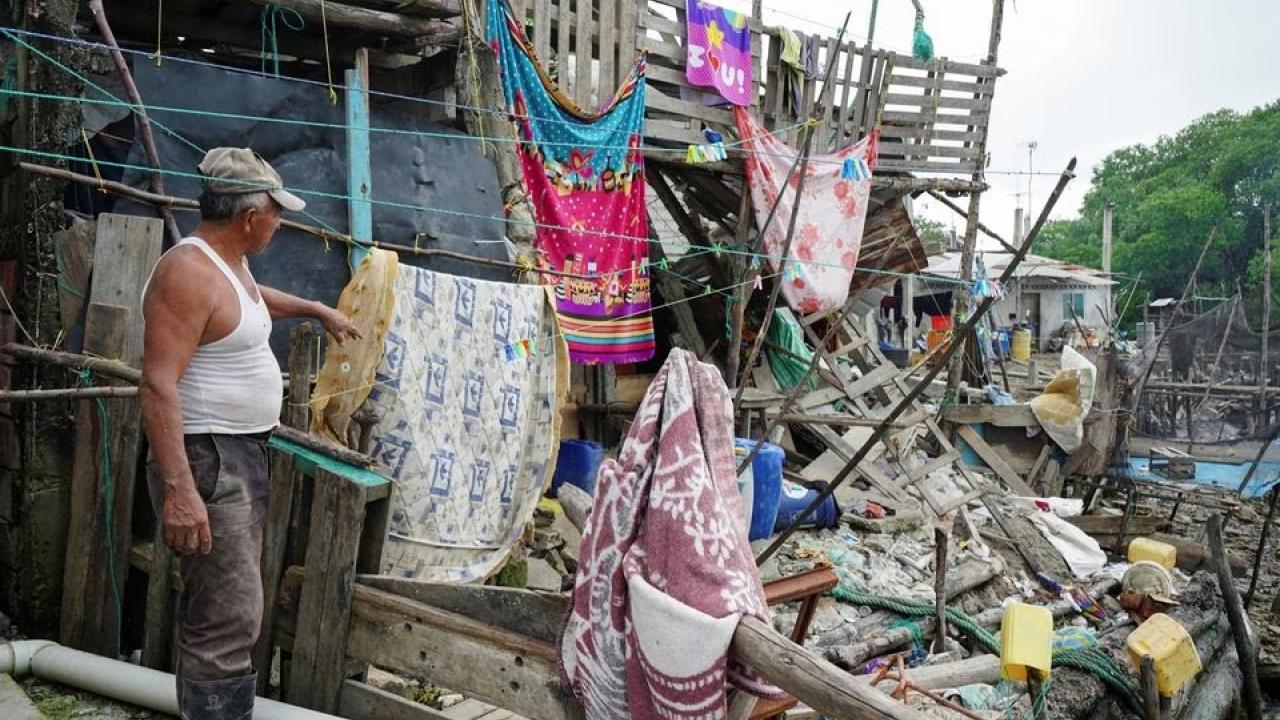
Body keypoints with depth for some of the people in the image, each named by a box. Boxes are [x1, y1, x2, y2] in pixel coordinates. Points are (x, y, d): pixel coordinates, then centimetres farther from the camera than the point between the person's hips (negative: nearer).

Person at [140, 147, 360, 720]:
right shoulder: (189, 271, -20)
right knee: (231, 618, -10)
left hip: (245, 452, 11)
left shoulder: (231, 261, 11)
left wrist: (319, 311, 48)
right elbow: (158, 385, -27)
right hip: (205, 459, -10)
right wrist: (178, 489, -33)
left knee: (217, 605, 18)